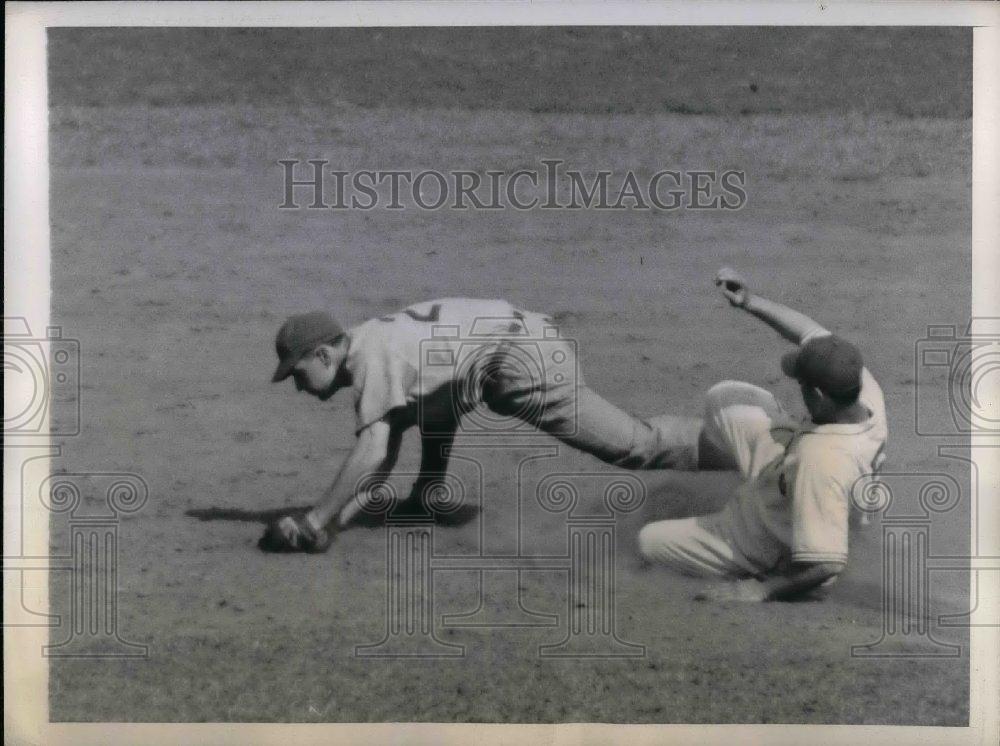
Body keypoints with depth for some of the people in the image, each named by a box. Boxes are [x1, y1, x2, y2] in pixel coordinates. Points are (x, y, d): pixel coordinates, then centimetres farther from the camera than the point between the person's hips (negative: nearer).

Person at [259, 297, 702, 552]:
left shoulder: (369, 356, -14)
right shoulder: (375, 361, 15)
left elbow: (370, 453, -24)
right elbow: (382, 463, 13)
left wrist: (312, 522, -21)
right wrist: (333, 524, 4)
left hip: (524, 358, -10)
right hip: (517, 351, 10)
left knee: (633, 443, -6)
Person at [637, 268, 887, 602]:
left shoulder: (820, 464, -48)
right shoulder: (866, 388, -26)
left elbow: (826, 564, -44)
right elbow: (814, 335, -9)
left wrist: (758, 592, -31)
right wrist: (749, 301, -14)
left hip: (769, 547, -7)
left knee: (650, 540, 9)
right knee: (723, 398, 13)